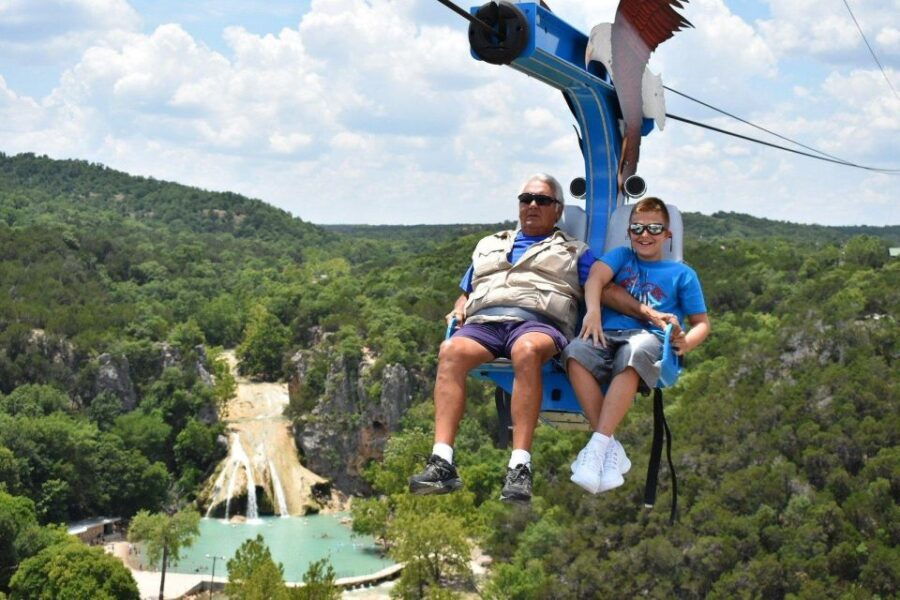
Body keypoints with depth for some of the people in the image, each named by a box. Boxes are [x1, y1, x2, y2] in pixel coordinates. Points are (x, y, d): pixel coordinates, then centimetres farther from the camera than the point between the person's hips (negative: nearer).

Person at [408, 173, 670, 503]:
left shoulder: (573, 251, 26)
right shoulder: (489, 246, 36)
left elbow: (604, 287, 13)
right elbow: (466, 293, 37)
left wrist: (645, 311, -4)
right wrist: (459, 310, 12)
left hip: (538, 323, -3)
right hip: (483, 323, 3)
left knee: (527, 350, -41)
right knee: (451, 351, -33)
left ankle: (520, 467, -47)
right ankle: (442, 462, -44)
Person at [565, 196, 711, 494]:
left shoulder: (682, 274, 22)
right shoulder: (623, 256, 26)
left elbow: (701, 323, 19)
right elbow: (597, 276, 4)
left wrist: (686, 342, -6)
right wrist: (593, 311, -17)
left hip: (650, 338, -2)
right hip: (608, 334, 2)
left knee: (632, 354, -41)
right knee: (575, 353, -34)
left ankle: (598, 444, -45)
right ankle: (611, 449, -36)